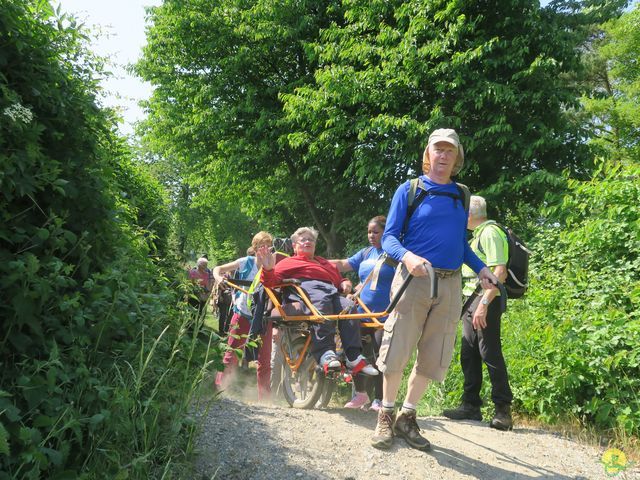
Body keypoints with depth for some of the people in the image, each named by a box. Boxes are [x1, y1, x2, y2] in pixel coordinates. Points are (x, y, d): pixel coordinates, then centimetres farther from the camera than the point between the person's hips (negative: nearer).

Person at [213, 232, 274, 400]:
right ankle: (219, 387, 10)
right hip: (243, 313, -1)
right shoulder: (246, 262, -6)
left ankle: (264, 395, 12)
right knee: (231, 352, 0)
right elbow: (218, 269, -1)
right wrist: (219, 278, -20)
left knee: (264, 358, 3)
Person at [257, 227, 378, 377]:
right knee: (321, 303, -41)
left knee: (348, 307, -30)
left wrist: (345, 283, 16)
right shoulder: (288, 262, 30)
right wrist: (268, 269, -7)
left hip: (331, 290, 4)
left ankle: (354, 357, -38)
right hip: (305, 286, -4)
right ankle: (325, 352, -52)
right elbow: (271, 281, 15)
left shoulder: (326, 263, 44)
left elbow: (339, 279, 40)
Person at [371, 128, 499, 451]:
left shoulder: (461, 195, 15)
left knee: (433, 358, 7)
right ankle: (386, 416, 15)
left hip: (450, 285, 4)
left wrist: (481, 269, 7)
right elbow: (389, 237, -2)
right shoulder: (409, 190, 3)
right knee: (396, 351, -4)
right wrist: (407, 256, -23)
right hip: (414, 279, -4)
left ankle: (407, 417, 22)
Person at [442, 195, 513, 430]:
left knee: (490, 354, -8)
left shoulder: (490, 232, -11)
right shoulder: (479, 234, 20)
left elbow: (499, 272, -22)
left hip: (485, 299, -10)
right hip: (472, 300, 10)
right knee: (468, 355, 11)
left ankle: (503, 410, -2)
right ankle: (471, 405, 19)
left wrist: (484, 304, -27)